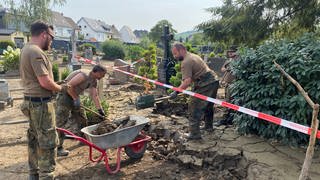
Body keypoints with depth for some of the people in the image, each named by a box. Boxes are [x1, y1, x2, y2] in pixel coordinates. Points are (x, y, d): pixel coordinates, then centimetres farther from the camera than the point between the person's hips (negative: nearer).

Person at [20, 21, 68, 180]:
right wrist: (60, 88, -7)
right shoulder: (36, 52, -19)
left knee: (34, 138, 19)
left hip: (31, 101, 11)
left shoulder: (26, 49, 13)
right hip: (41, 103, -10)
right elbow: (45, 82, -25)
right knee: (48, 141, -2)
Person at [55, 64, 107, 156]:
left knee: (82, 118, 17)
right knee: (61, 122, -7)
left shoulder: (93, 81, 4)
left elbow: (94, 96, 5)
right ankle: (57, 148, -1)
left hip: (74, 96, 10)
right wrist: (76, 99, -23)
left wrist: (100, 110, 2)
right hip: (65, 95, -10)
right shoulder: (84, 75, -25)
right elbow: (69, 85, -29)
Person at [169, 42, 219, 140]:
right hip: (214, 81, 10)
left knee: (194, 107, -5)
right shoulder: (193, 56, 18)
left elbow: (187, 81, -23)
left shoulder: (186, 62, -14)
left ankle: (194, 133, -2)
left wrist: (176, 92, -20)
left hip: (206, 85, -10)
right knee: (208, 105, 24)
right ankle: (208, 126, 40)